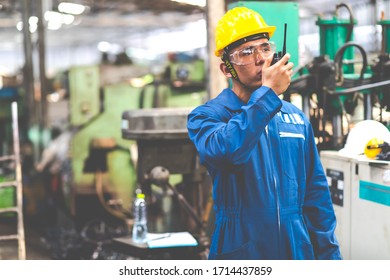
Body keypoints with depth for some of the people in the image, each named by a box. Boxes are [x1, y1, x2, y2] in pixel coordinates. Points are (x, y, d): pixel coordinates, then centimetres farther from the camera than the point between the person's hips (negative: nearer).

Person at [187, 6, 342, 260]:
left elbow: (317, 192, 9)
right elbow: (223, 151, -30)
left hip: (298, 251, 4)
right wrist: (268, 92, -24)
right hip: (241, 253, -4)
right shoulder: (206, 116, -7)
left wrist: (329, 254, 5)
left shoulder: (296, 117, 7)